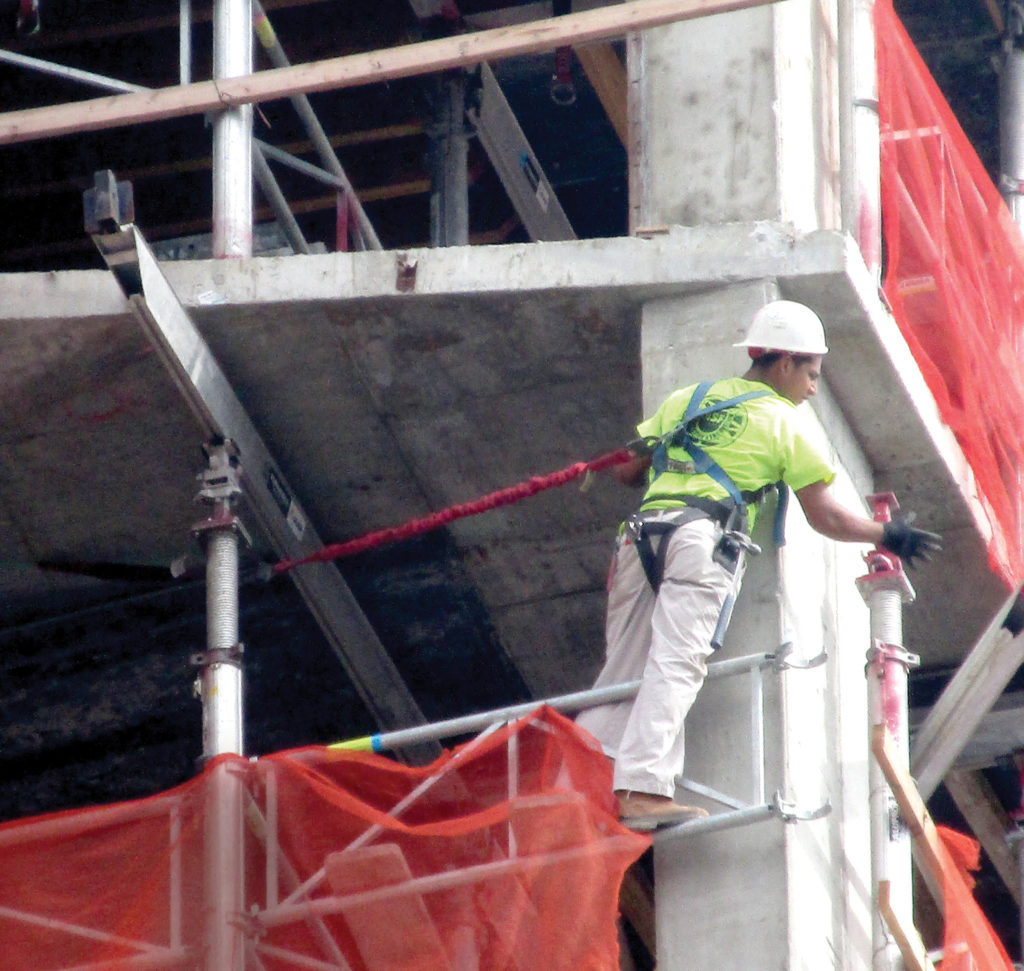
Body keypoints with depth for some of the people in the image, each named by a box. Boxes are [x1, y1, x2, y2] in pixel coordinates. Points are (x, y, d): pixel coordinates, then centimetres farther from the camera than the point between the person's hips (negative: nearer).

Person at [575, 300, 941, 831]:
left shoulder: (685, 400, 26)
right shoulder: (782, 422, 12)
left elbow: (626, 471, 29)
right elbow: (826, 517, 9)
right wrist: (888, 535, 25)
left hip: (643, 531, 5)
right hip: (702, 538, -5)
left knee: (624, 669, 10)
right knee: (675, 666, -14)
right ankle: (642, 788, -26)